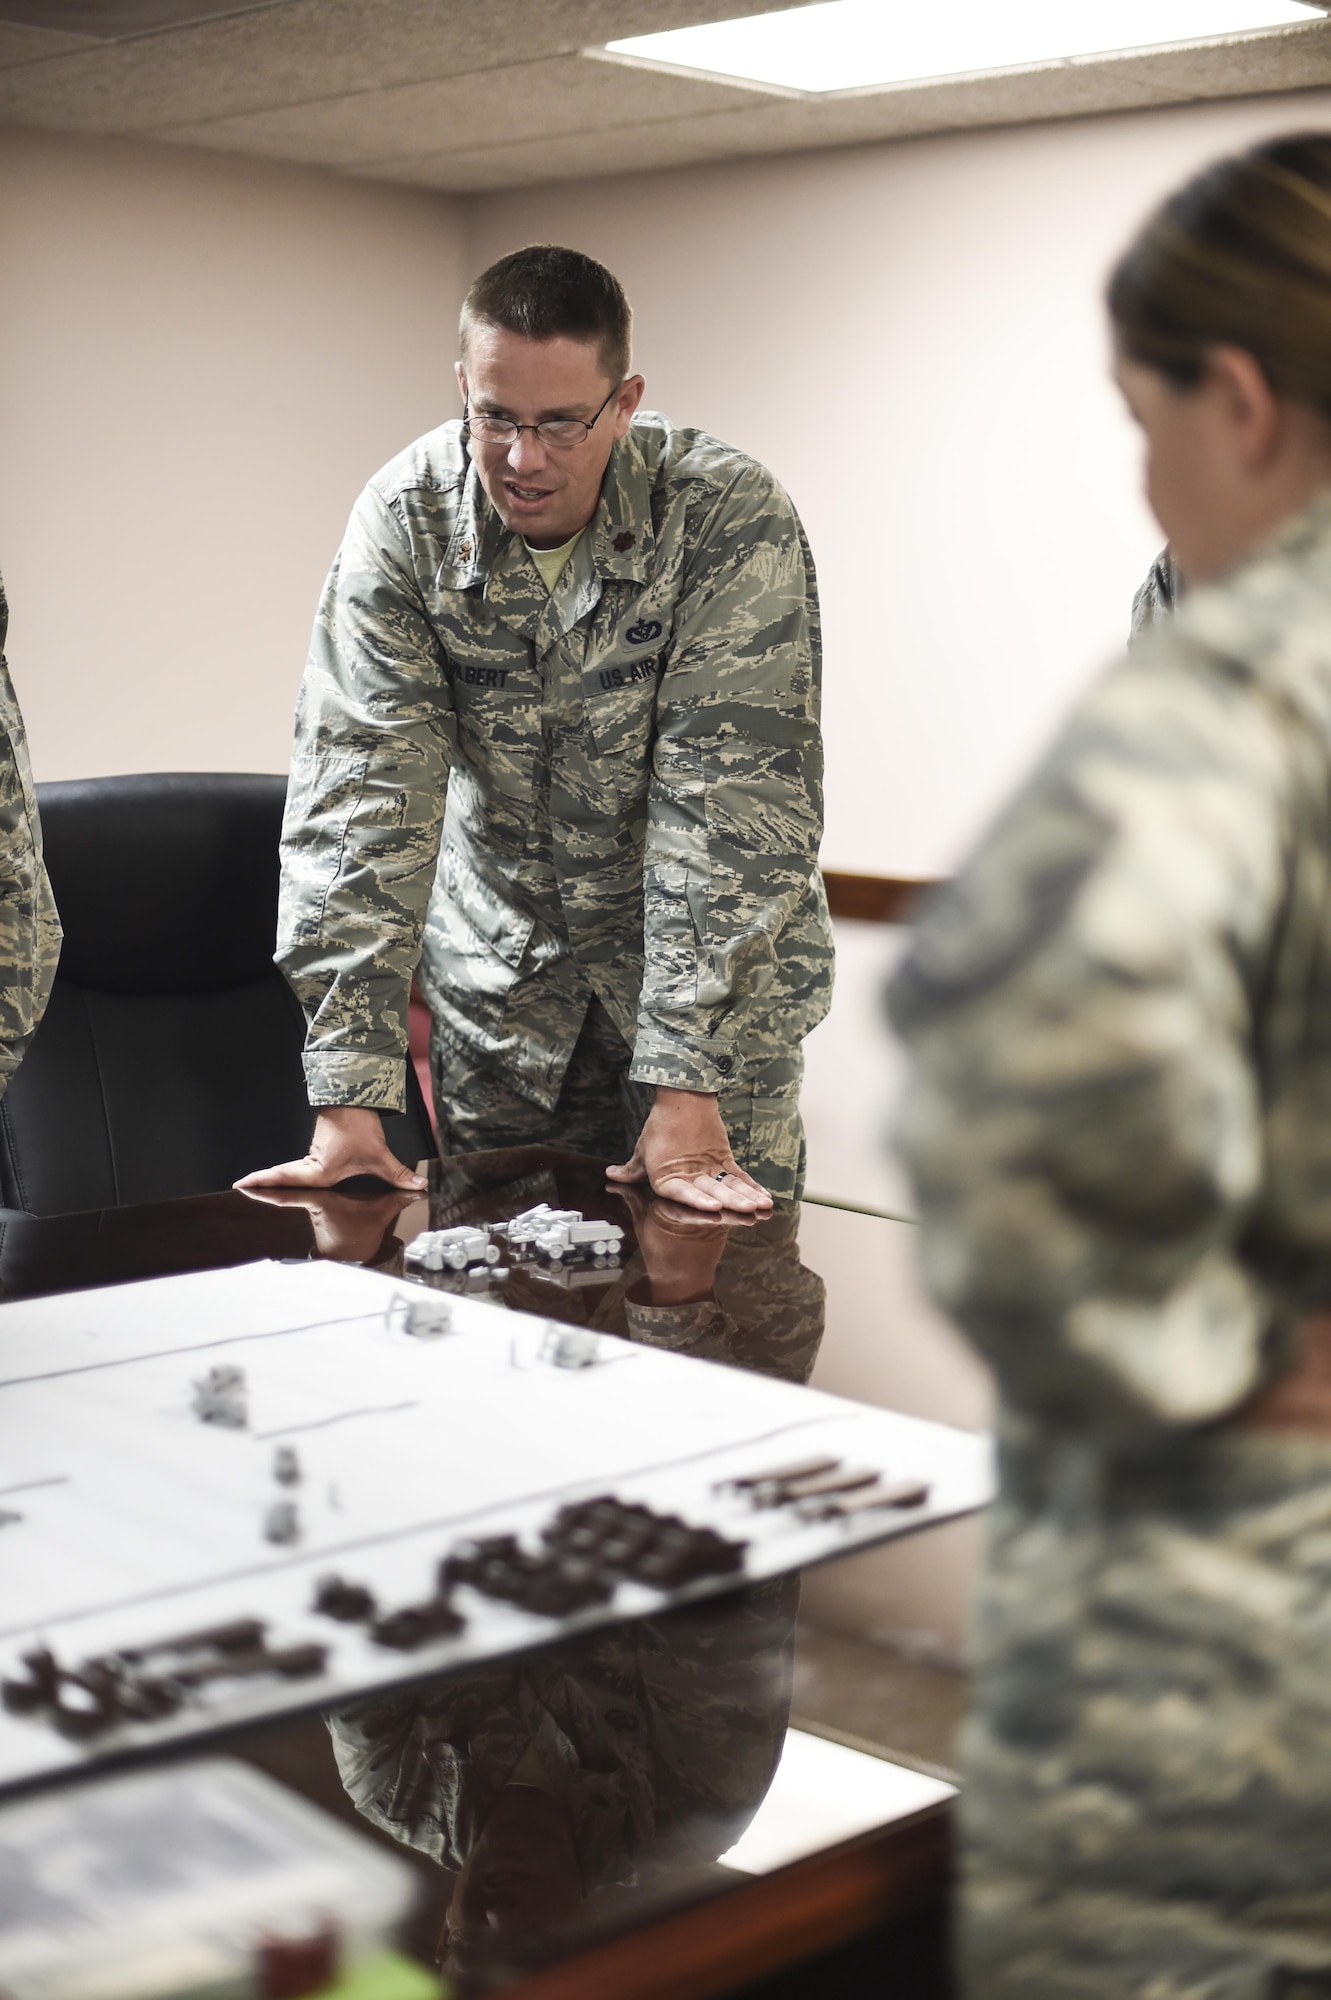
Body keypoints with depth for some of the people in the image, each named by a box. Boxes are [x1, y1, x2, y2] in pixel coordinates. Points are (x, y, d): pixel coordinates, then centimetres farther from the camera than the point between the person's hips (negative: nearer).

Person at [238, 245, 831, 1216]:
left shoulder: (732, 519, -22)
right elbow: (360, 791, -20)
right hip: (499, 988, 2)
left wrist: (686, 1093, -31)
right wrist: (350, 1097, -27)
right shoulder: (405, 518, -15)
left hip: (709, 979, -2)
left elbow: (733, 806, -26)